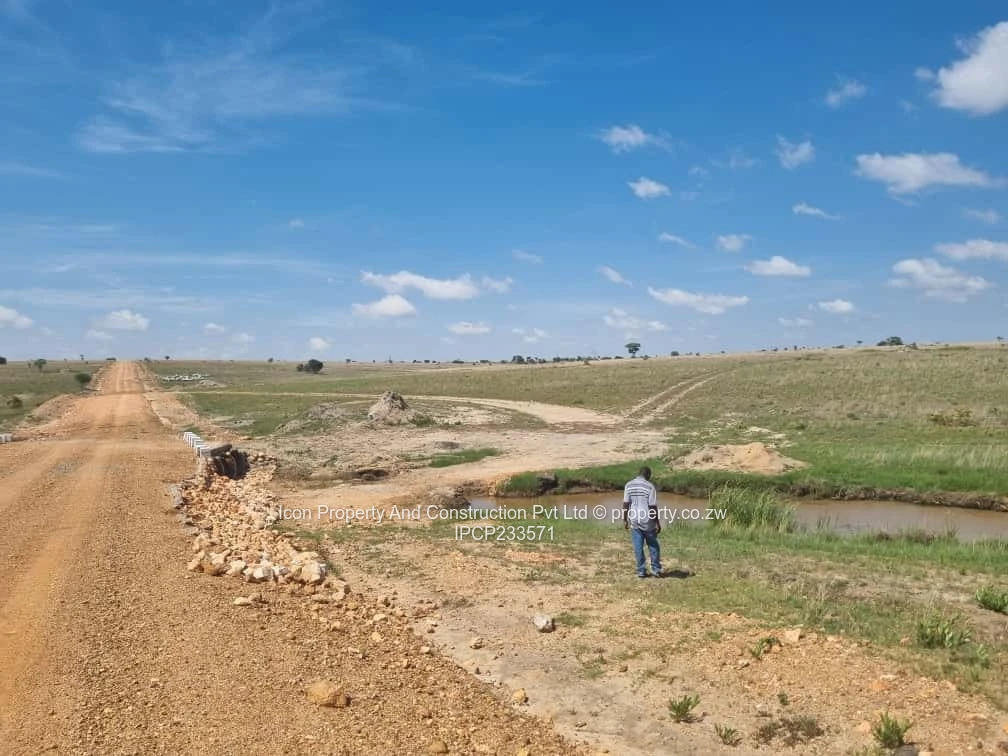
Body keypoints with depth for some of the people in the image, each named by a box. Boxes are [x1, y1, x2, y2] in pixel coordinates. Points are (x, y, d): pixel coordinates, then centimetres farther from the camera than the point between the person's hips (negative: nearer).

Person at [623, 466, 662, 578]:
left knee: (638, 547, 8)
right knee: (653, 545, 13)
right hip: (647, 520, -3)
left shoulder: (629, 485, 0)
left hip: (634, 520, 3)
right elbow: (653, 507, -13)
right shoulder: (650, 486, -11)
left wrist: (625, 520, 6)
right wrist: (658, 523, -6)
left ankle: (641, 571, 10)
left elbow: (625, 504, -2)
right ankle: (656, 569, 16)